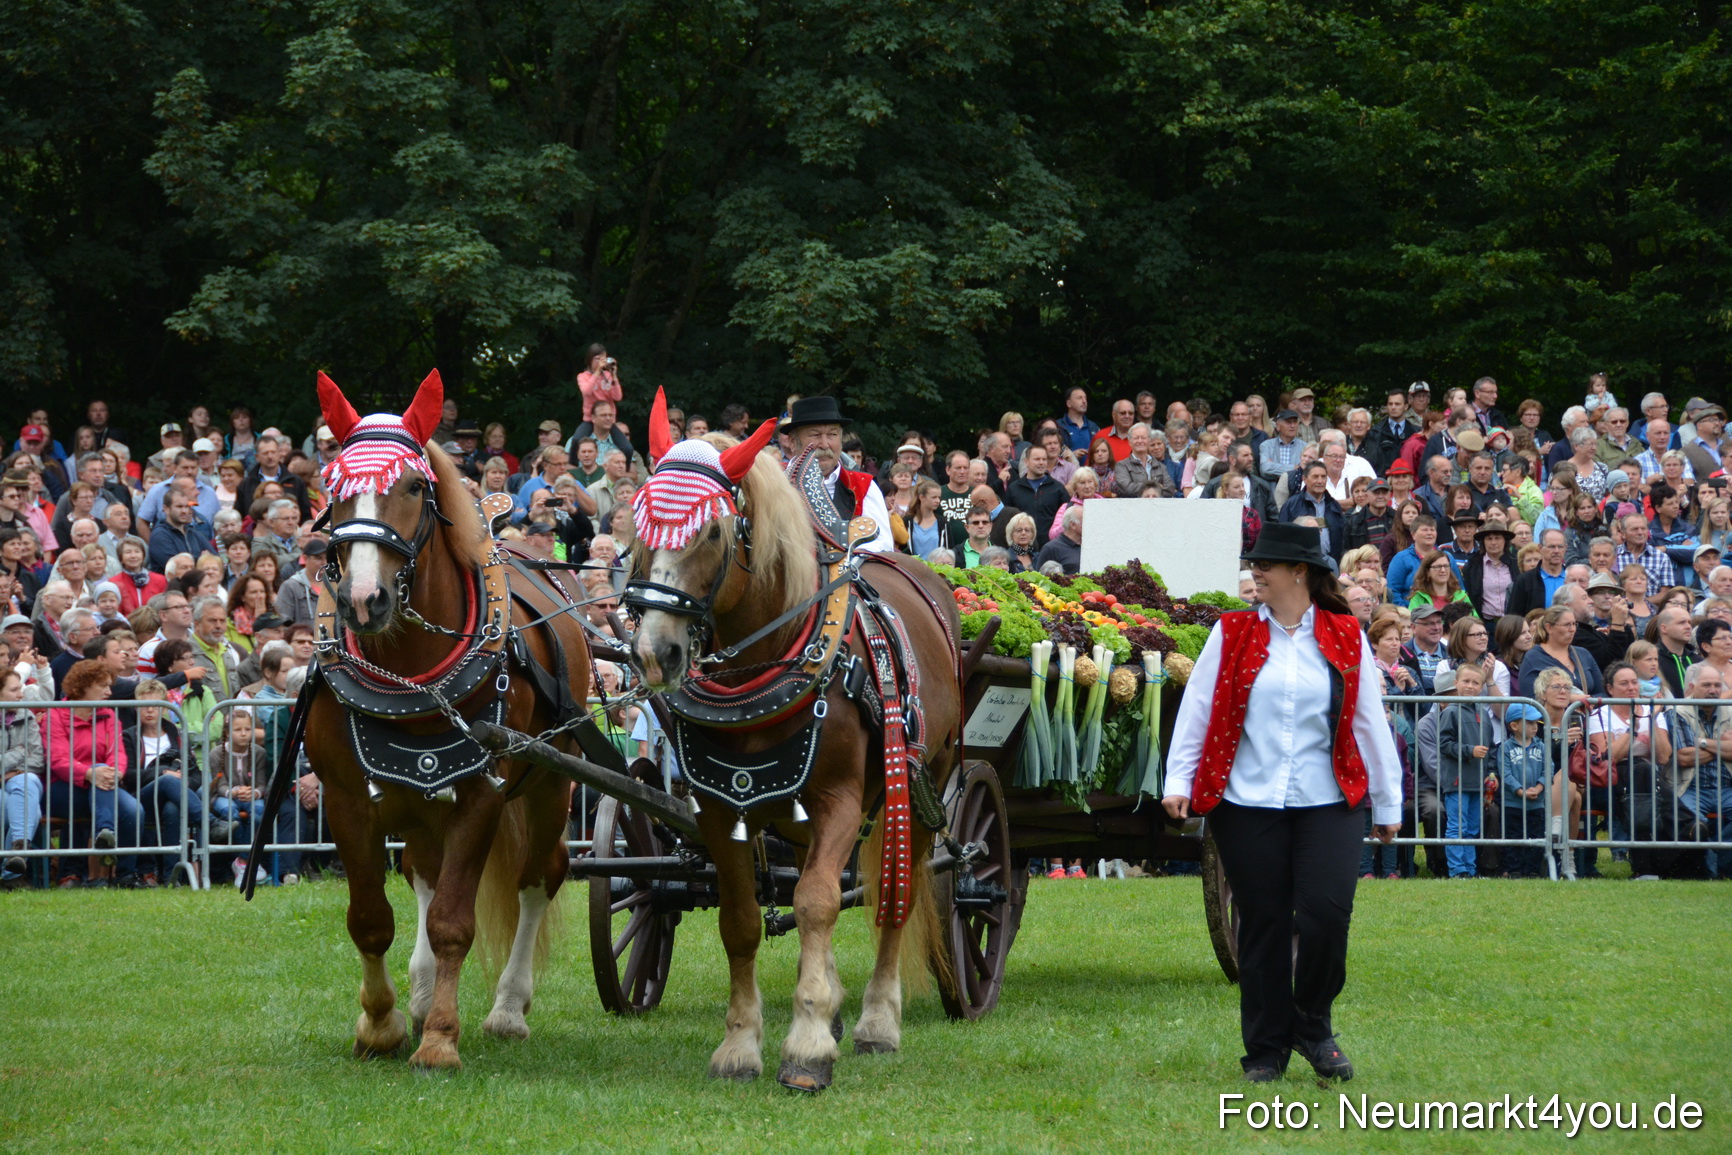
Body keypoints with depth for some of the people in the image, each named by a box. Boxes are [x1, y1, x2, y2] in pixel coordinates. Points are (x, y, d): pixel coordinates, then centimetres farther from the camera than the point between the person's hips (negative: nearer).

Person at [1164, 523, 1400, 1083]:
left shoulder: (1345, 638, 6)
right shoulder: (1232, 634, 5)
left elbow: (1370, 721, 10)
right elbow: (1198, 708, 4)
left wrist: (1387, 803, 12)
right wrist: (1179, 781, -5)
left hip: (1327, 805, 0)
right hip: (1247, 805, 0)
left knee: (1326, 914, -13)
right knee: (1263, 926, 2)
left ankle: (1313, 1026, 10)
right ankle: (1265, 1052, 12)